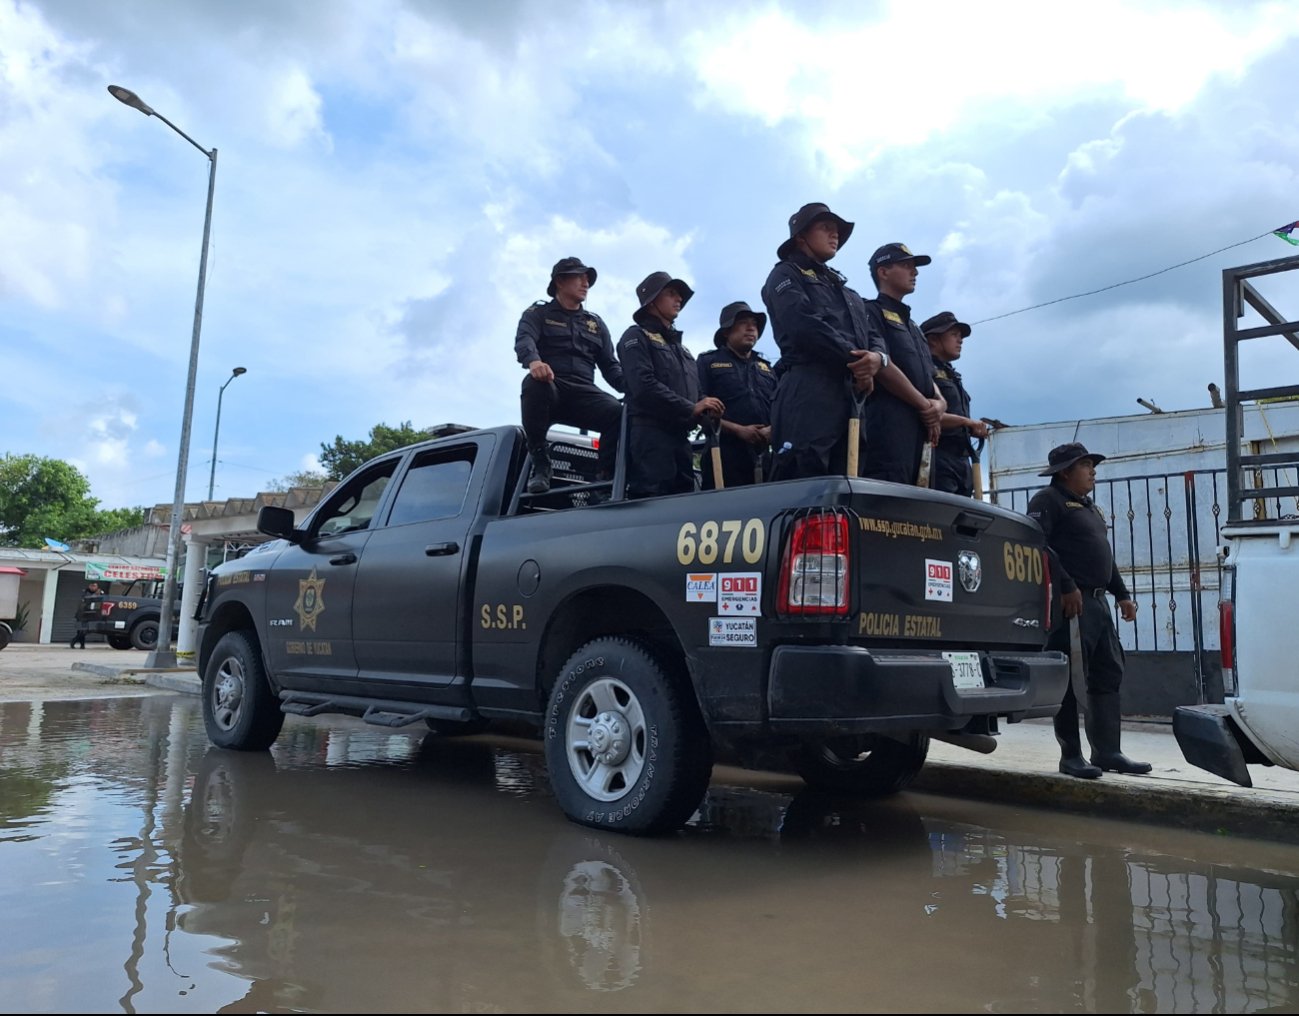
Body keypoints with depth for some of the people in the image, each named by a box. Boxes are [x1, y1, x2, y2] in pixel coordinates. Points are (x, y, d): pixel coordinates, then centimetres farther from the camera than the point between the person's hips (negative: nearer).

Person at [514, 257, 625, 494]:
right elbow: (524, 340, -10)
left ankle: (605, 475, -18)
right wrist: (533, 360, -37)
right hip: (549, 389, -3)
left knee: (619, 413, -28)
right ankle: (540, 464, -27)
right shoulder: (538, 314, 12)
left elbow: (610, 366, 19)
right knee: (534, 384, -39)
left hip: (582, 394, 3)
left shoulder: (595, 323, 25)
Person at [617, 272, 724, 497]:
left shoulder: (680, 347, 29)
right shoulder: (636, 337, 3)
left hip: (680, 436, 8)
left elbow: (691, 394, 24)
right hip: (650, 434, -8)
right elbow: (644, 385, -13)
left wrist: (705, 409, 0)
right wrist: (691, 409, -13)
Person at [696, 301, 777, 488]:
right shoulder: (708, 362, 9)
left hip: (763, 457, 5)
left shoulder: (766, 368, 25)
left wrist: (772, 429, -4)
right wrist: (738, 430, -13)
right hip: (725, 455, -5)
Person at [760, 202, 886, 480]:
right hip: (808, 393, -8)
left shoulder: (847, 290, 34)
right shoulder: (786, 274, 10)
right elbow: (805, 325, -8)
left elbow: (873, 335, 21)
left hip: (853, 397, 8)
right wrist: (854, 361, -6)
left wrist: (877, 357, -4)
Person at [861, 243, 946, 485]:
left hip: (921, 425, 9)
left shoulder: (912, 326, 30)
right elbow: (882, 366, -11)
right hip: (888, 420, -9)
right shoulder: (871, 312, 3)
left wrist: (939, 403, 1)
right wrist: (926, 405, -5)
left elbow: (927, 376, 26)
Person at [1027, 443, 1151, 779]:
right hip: (1071, 603, -10)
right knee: (1071, 680, -6)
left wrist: (1122, 595, 22)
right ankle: (1071, 756, 1)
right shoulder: (1049, 500, -5)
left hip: (1098, 603, 10)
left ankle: (1107, 752, 17)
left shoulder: (1090, 507, 24)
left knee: (1108, 677, 10)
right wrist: (1066, 587, -23)